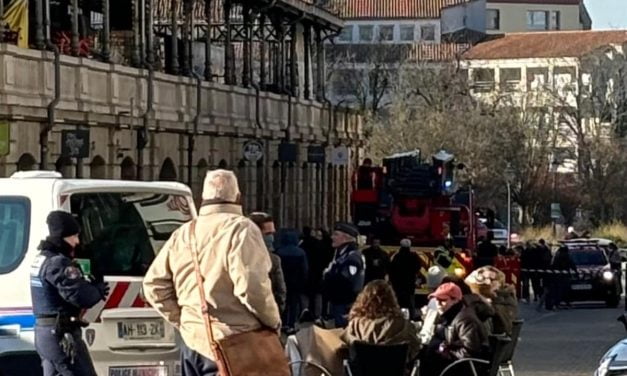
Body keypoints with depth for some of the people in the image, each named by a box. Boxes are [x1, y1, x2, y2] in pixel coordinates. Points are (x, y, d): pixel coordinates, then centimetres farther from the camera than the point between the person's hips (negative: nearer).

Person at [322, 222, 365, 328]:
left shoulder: (353, 257, -19)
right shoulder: (340, 254, 14)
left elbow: (344, 280, -29)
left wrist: (328, 275, -14)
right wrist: (328, 275, -1)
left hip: (346, 306, -10)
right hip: (338, 302, 10)